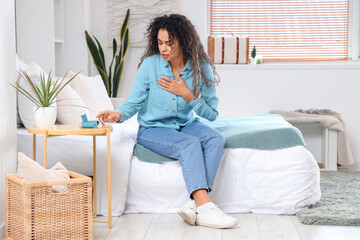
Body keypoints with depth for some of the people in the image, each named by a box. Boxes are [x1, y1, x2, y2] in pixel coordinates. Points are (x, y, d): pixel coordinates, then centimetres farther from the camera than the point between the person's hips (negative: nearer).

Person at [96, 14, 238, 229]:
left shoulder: (202, 68, -9)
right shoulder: (150, 64, -11)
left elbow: (211, 114, -6)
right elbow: (134, 103, -7)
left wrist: (186, 94, -19)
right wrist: (118, 115, -29)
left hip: (186, 124, 3)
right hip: (153, 129, -3)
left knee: (216, 139, -27)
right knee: (190, 144, -31)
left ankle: (194, 204, -36)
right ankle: (205, 207, -41)